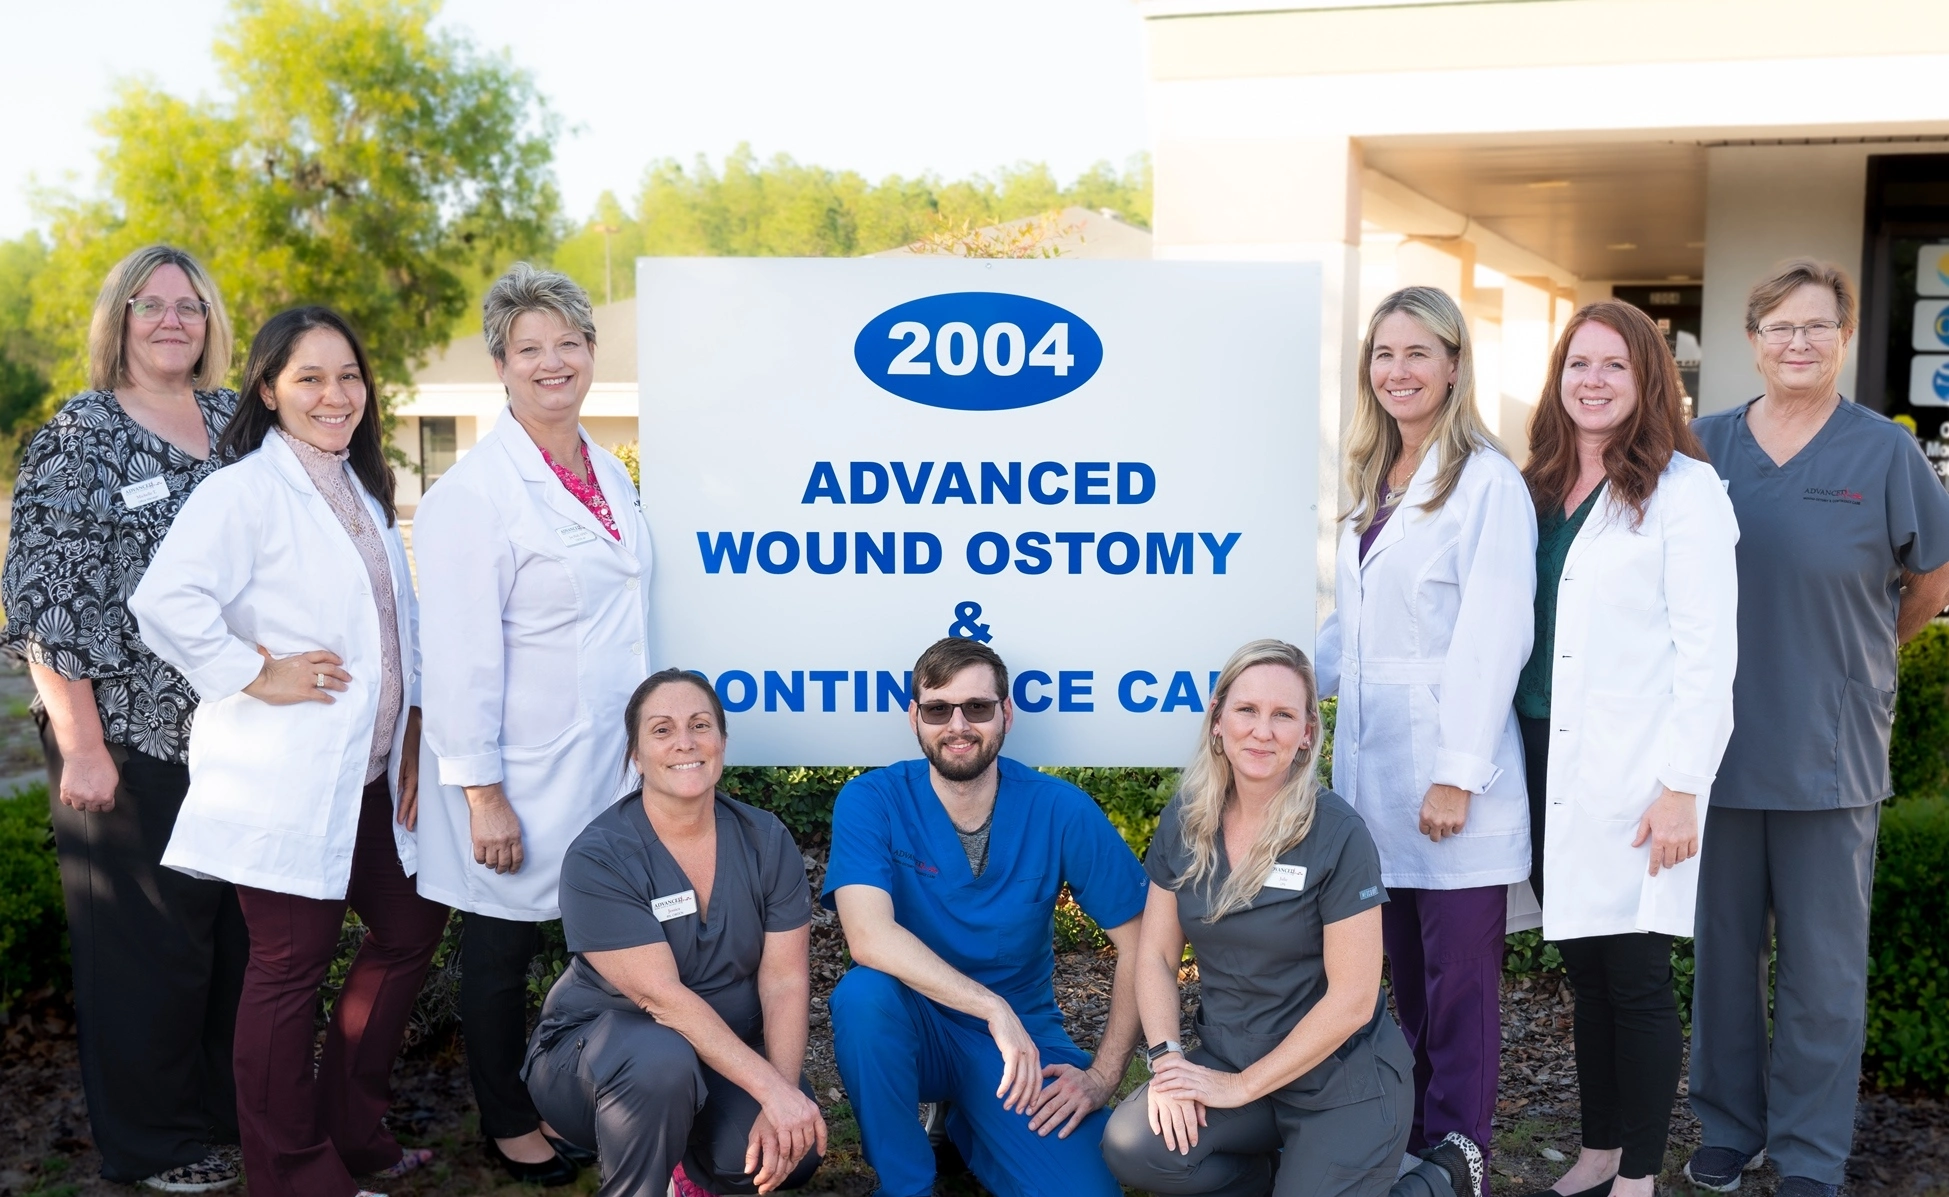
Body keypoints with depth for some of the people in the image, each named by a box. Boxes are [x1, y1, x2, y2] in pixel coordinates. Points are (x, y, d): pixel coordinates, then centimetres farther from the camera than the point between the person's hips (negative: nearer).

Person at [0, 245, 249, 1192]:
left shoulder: (236, 421, 11)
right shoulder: (78, 437, -6)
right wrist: (82, 747, -14)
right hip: (131, 741, -5)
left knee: (245, 930, 12)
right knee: (148, 944, 4)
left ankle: (234, 1111, 29)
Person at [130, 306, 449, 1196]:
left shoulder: (362, 491, 14)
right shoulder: (245, 490, -12)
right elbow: (165, 603, -25)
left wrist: (412, 739, 11)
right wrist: (256, 677, -18)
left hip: (368, 780, 9)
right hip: (285, 781, -9)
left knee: (410, 929, 17)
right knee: (292, 970, 1)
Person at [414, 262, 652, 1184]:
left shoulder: (608, 475, 9)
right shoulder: (476, 493, -15)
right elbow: (460, 655, -17)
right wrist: (481, 793, -18)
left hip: (606, 762, 7)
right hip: (524, 776, -7)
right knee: (502, 954, 10)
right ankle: (508, 1125, 28)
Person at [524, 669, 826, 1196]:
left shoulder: (765, 839, -4)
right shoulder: (598, 857, -17)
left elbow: (785, 980, -9)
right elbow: (660, 995, -24)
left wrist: (783, 1102, -24)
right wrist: (771, 1088, -31)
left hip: (728, 1053, 4)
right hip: (600, 1048, -4)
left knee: (793, 1150, -25)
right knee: (661, 1059, -38)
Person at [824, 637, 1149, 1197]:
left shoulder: (1060, 810, -9)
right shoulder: (871, 801, -13)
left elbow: (1138, 946, -5)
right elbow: (870, 937, -28)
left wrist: (1103, 1076, -11)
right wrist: (994, 1009, -34)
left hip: (1024, 1036, 1)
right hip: (914, 1029, -1)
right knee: (863, 993, -34)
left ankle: (967, 1125, 13)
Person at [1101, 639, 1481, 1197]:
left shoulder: (1337, 833, -15)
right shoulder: (1185, 821, -1)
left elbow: (1352, 998, -15)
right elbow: (1156, 954, 4)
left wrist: (1240, 1086, -14)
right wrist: (1167, 1058, -12)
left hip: (1339, 1082, -4)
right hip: (1225, 1062, 4)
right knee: (1132, 1147, -22)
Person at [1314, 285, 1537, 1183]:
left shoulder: (1487, 483, -11)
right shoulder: (1373, 483, 14)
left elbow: (1493, 638, -16)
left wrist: (1458, 773, -18)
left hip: (1447, 773, -7)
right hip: (1375, 766, 7)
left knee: (1457, 982, 1)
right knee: (1406, 975, 14)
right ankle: (1413, 1147, 24)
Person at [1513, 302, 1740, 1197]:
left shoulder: (1682, 490, -6)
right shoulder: (1539, 490, 12)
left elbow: (1707, 652, -10)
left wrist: (1682, 787, -15)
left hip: (1632, 775, -6)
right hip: (1550, 766, 6)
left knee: (1635, 978, -1)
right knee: (1586, 973, 14)